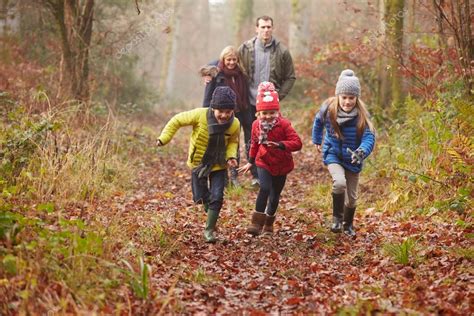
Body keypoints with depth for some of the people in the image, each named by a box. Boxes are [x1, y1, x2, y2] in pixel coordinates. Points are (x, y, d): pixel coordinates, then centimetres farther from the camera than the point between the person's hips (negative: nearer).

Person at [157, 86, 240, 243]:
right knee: (201, 197, 4)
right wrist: (164, 138, -19)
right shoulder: (200, 115, -27)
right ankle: (210, 211, 40)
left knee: (217, 198, -6)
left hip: (219, 164, 1)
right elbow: (177, 120, -14)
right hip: (199, 161, -1)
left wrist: (231, 156, -16)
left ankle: (209, 230, 11)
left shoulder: (235, 125, -19)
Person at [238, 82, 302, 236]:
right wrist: (251, 161, 21)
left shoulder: (284, 125, -16)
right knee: (264, 189, -24)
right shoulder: (256, 125, -6)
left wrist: (280, 145, -39)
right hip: (264, 162, 0)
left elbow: (297, 143, -23)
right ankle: (257, 223, -21)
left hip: (281, 165, 0)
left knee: (275, 195, 12)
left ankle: (268, 223, 35)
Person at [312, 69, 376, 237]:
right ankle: (337, 217, -8)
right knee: (339, 182, -31)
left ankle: (348, 225, 41)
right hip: (333, 155, -1)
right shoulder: (328, 108, -15)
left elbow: (369, 137, -27)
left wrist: (361, 152, -47)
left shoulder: (361, 115, -20)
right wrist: (316, 140, 21)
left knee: (351, 197, 12)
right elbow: (318, 122, 8)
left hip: (352, 159, 1)